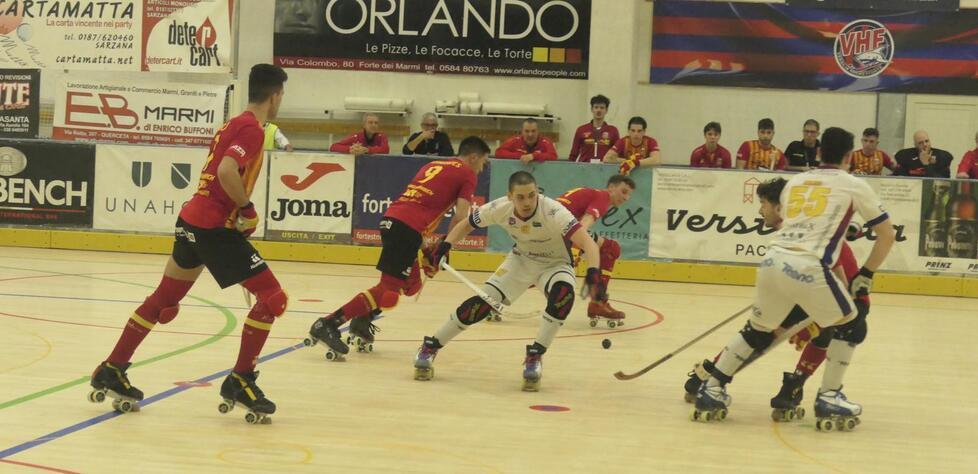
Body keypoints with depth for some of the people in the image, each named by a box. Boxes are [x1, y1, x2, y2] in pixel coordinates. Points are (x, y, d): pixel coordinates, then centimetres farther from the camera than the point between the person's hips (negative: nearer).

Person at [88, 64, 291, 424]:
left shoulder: (235, 125, 17)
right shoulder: (252, 129, -12)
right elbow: (227, 171, -26)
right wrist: (246, 208, -13)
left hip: (192, 219, 10)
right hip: (216, 226, -10)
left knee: (164, 299, 18)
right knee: (272, 297, -6)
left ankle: (112, 372, 22)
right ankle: (240, 381, -5)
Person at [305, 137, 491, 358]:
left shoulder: (433, 165, 28)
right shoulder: (467, 174, 6)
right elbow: (461, 217, -6)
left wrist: (423, 241, 25)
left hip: (391, 218, 9)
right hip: (408, 228, -9)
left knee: (411, 284, 21)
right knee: (389, 289, -10)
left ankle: (362, 322, 17)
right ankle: (327, 325, -17)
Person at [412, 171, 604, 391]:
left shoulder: (553, 212, -34)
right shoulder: (500, 208, -21)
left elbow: (588, 243, -43)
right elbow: (466, 224, -2)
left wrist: (593, 273, -61)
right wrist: (445, 245, -19)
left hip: (555, 264, -3)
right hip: (521, 260, 3)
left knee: (563, 294, -36)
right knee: (482, 303, -13)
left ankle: (535, 356, -18)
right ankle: (430, 347, 7)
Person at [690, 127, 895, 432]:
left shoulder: (794, 182, 23)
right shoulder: (854, 185, 11)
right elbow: (887, 235, 13)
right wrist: (866, 275, 22)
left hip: (773, 261, 5)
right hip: (808, 269, -5)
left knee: (757, 331, 23)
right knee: (851, 326, 15)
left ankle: (712, 389, 19)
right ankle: (829, 398, 12)